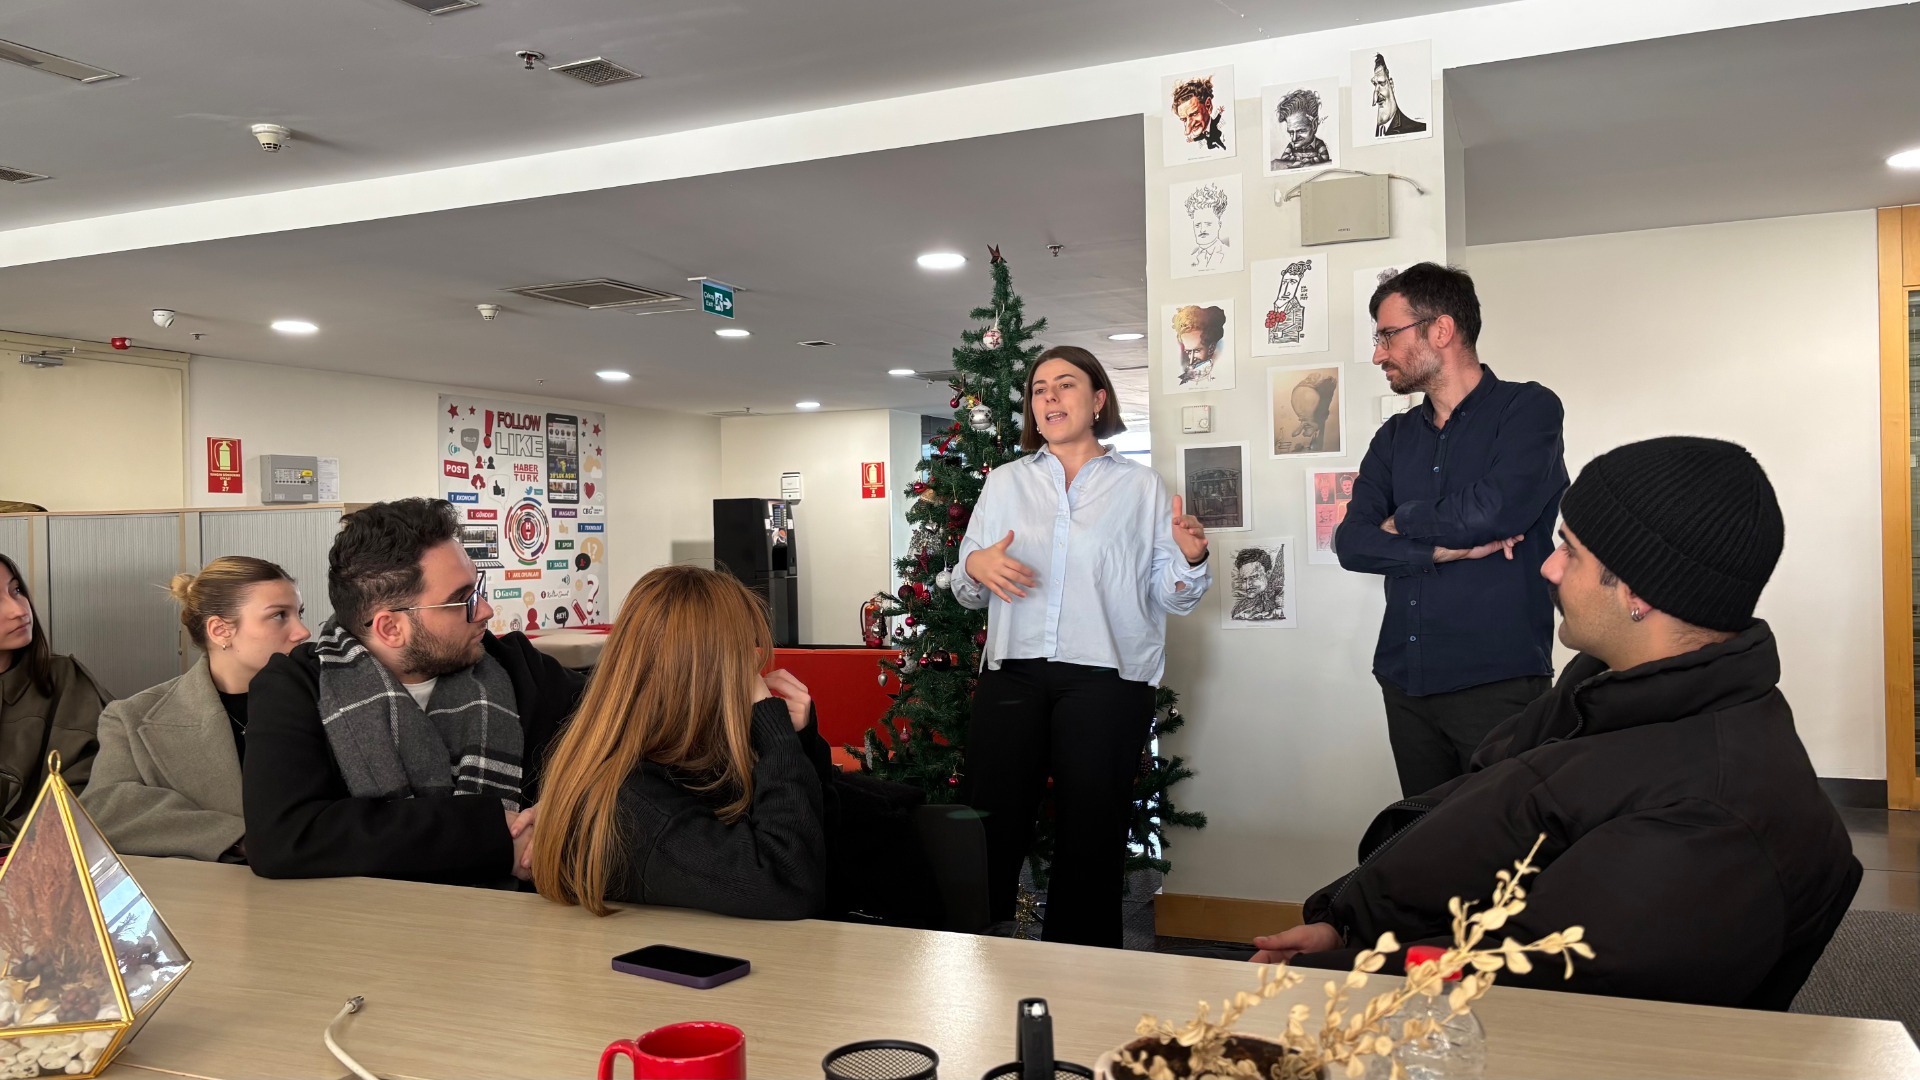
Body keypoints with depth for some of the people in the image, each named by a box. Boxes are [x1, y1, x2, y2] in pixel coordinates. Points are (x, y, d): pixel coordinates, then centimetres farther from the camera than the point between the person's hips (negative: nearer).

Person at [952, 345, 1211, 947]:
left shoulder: (1141, 487, 9)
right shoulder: (1005, 483, 15)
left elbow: (1170, 598, 6)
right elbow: (966, 591, 15)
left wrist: (1190, 558, -14)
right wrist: (976, 567, -7)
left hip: (1106, 678, -2)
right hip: (1012, 673, 2)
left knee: (1091, 831, 4)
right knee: (991, 822, 1)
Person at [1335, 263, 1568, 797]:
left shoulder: (1528, 408, -3)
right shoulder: (1394, 437, 13)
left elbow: (1493, 512, -20)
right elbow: (1352, 543, 1)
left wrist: (1403, 521, -3)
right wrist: (1450, 548, -13)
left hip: (1497, 679, -5)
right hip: (1405, 681, 6)